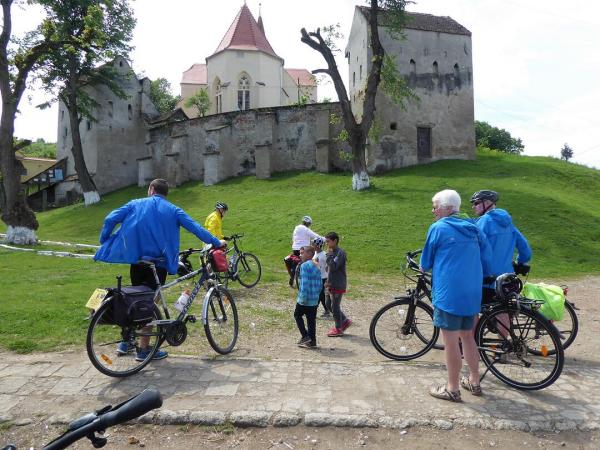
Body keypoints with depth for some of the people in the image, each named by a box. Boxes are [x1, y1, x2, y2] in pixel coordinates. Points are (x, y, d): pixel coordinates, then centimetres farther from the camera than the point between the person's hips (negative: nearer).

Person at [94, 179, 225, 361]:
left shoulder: (135, 204, 7)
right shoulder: (173, 210, 3)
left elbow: (110, 219, -1)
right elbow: (195, 228, -2)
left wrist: (103, 243, 10)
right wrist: (216, 242, 3)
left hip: (136, 261, 3)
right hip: (158, 263, -2)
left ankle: (126, 342, 28)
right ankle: (143, 350, 12)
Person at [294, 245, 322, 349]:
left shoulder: (304, 265, -13)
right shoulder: (316, 267, 13)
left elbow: (304, 283, -21)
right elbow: (320, 285, 15)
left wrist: (303, 297, -21)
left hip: (305, 300, -7)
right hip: (315, 300, 7)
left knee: (297, 315, 12)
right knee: (311, 319, 12)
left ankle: (305, 336, 5)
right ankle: (312, 341, 15)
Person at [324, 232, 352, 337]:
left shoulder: (340, 253, -17)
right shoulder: (333, 252, 11)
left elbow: (333, 266, -27)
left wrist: (329, 254, -23)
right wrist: (328, 281, 16)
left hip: (338, 285, -9)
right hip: (332, 284, 9)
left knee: (335, 306, -1)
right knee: (330, 305, 14)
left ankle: (338, 329, 12)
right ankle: (345, 321, 26)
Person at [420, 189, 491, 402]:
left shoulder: (438, 228, -7)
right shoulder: (473, 229, 11)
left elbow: (425, 264, 1)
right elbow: (486, 262, 16)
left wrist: (423, 267, 23)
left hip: (449, 294, -7)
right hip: (472, 294, 7)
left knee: (451, 342, 2)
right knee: (467, 337, 20)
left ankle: (452, 389, 13)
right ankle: (474, 381, 32)